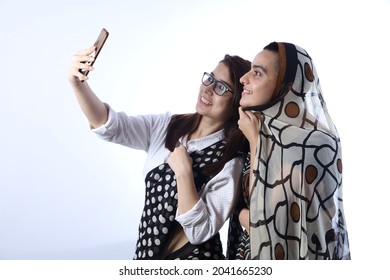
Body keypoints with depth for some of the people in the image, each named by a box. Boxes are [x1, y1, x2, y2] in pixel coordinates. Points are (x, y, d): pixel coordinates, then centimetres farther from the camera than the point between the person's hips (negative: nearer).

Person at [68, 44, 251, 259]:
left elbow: (200, 232, -20)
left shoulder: (229, 162, -15)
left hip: (191, 259, -5)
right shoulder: (167, 126, -1)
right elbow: (108, 124, -14)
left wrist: (184, 172, -25)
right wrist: (78, 83, -28)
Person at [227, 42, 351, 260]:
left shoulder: (311, 142, -22)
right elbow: (240, 205, 3)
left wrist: (256, 141, -19)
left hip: (289, 253, -6)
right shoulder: (261, 130, 0)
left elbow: (264, 210, -22)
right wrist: (243, 216, -17)